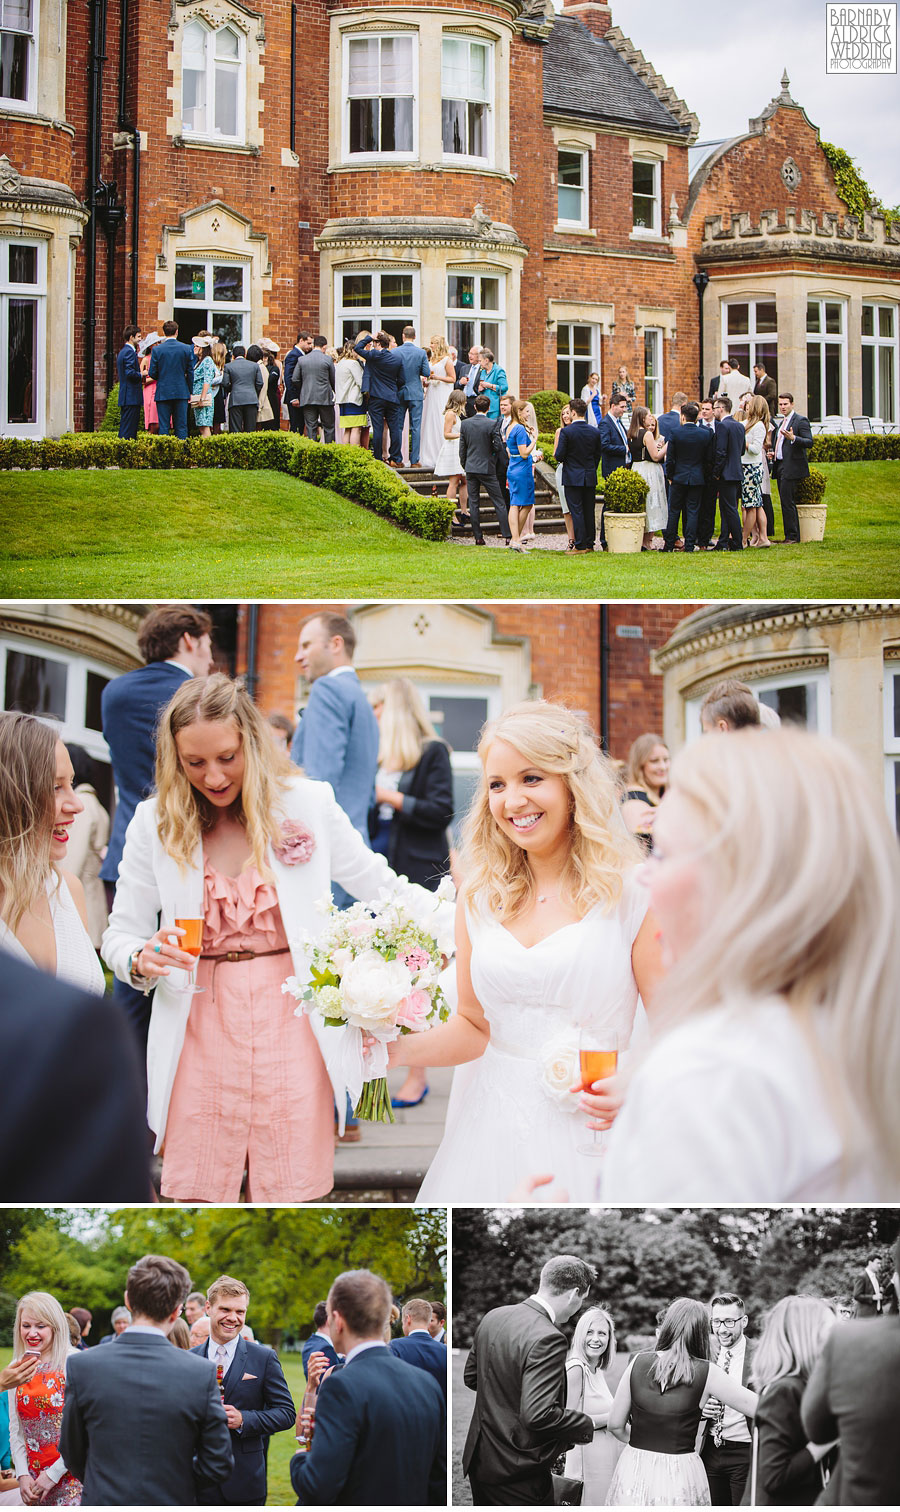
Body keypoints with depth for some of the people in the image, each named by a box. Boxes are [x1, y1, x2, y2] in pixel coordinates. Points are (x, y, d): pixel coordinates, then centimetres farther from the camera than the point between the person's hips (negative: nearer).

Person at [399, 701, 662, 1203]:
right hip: (494, 1132, 4)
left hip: (590, 1138, -4)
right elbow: (474, 1025, 13)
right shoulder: (480, 899, 7)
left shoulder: (634, 893, -7)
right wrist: (399, 1049, -3)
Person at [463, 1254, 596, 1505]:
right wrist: (590, 1423, -16)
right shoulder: (547, 1339, -25)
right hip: (516, 1471, -8)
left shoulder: (493, 1317, 2)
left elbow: (471, 1377, 14)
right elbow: (538, 1416, -29)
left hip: (478, 1460, 8)